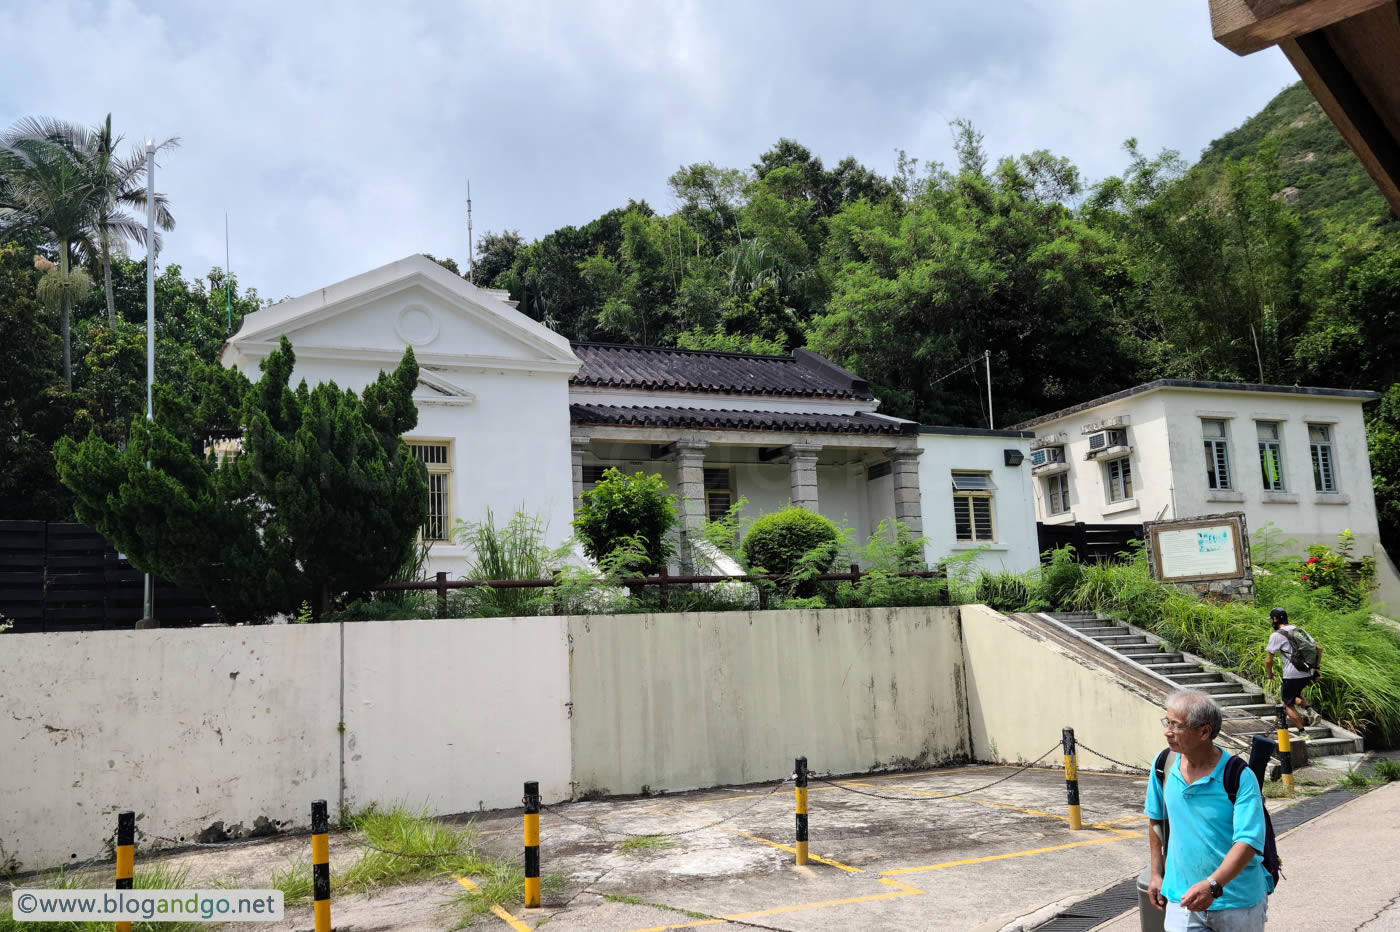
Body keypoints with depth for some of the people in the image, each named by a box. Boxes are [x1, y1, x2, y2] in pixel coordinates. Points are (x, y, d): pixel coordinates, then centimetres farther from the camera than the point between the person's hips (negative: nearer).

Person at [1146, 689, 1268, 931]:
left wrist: (1213, 885, -36)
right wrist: (1157, 874, 12)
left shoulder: (1239, 777, -18)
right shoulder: (1164, 765, -3)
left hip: (1239, 903, -3)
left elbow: (1248, 842, -25)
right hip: (1183, 899, 3)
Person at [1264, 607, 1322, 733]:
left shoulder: (1276, 635, -6)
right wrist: (1316, 668, 20)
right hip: (1308, 674, 7)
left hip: (1292, 675, -7)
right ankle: (1310, 712, 6)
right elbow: (1319, 648, 13)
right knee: (1295, 695, 30)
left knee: (1289, 705, 11)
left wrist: (1269, 673, 11)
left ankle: (1302, 733, 7)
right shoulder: (1299, 630, 13)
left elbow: (1268, 660, -7)